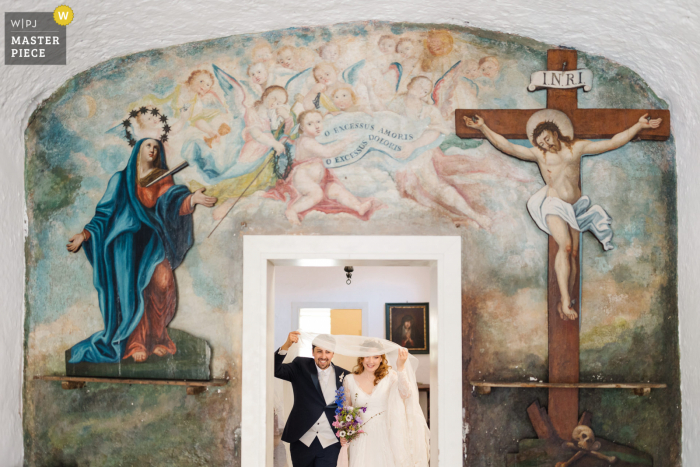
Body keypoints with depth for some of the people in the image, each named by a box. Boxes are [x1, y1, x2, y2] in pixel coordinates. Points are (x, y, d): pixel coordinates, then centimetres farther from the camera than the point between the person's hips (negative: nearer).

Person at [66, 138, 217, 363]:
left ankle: (155, 338, -11)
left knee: (162, 283, -21)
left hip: (151, 241, 0)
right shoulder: (120, 180, 18)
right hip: (127, 241, 0)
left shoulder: (163, 180, 16)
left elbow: (174, 201, -4)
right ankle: (136, 344, -10)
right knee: (133, 289, -14)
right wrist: (84, 235, 8)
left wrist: (192, 199, -25)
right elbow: (105, 212, 17)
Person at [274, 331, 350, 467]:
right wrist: (287, 345, -28)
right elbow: (275, 370, -14)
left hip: (330, 444, 0)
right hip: (302, 441, 0)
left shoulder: (343, 375, 2)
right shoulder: (300, 367, 1)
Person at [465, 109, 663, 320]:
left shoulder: (577, 147, 10)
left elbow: (613, 143, 12)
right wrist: (483, 128, -12)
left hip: (576, 206, 3)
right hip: (554, 204, -3)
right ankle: (565, 300, -24)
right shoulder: (538, 154, 6)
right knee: (565, 246, -23)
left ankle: (566, 301, 5)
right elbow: (506, 146, -3)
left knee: (573, 253, -2)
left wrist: (638, 126, 7)